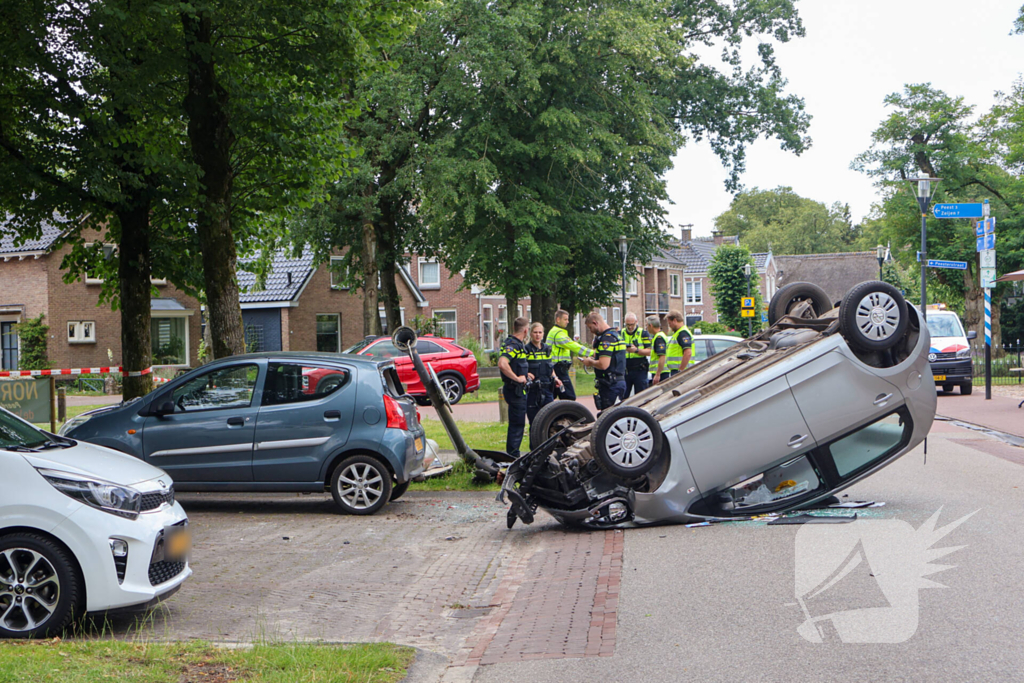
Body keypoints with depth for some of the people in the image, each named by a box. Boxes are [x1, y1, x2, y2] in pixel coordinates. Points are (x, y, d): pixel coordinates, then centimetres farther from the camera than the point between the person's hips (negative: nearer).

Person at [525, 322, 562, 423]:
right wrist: (526, 374, -24)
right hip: (532, 391, -5)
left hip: (547, 390, 5)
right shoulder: (526, 350, -4)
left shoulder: (547, 349, 13)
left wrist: (555, 378, 7)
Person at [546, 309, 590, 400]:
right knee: (570, 397, -12)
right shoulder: (558, 333, -13)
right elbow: (573, 346, -20)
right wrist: (591, 353, -20)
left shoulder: (554, 331, 21)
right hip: (559, 368, -11)